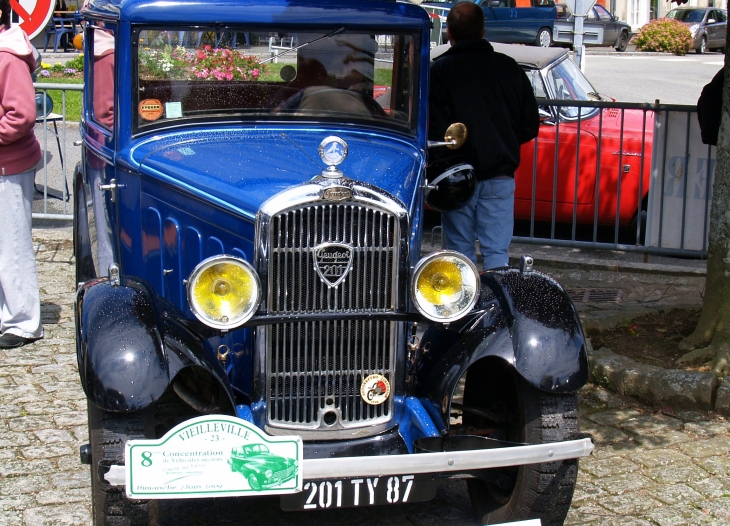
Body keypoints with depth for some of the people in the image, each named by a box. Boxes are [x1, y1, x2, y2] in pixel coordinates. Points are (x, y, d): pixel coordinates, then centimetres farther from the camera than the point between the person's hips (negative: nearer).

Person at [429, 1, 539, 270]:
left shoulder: (439, 70, -6)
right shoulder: (509, 67, 4)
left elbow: (433, 130, -13)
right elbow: (530, 126, 9)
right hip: (500, 177, 2)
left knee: (460, 251, 9)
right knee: (497, 252, 4)